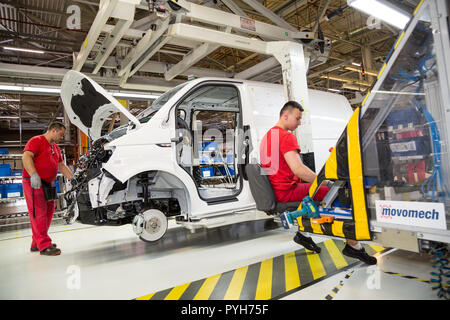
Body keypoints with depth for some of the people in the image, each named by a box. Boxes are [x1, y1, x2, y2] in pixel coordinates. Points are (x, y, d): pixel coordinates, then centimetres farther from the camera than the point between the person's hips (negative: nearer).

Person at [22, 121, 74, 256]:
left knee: (48, 212, 11)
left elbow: (61, 166, 22)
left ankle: (36, 244, 23)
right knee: (39, 213, -8)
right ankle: (44, 246, -6)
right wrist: (34, 174, -33)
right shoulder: (36, 141, -6)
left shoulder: (56, 148, 21)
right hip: (34, 182, -9)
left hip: (47, 184, 9)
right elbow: (26, 157, -21)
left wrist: (73, 179, 15)